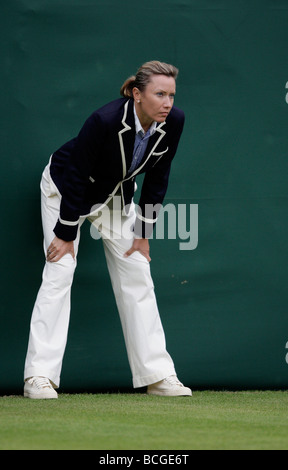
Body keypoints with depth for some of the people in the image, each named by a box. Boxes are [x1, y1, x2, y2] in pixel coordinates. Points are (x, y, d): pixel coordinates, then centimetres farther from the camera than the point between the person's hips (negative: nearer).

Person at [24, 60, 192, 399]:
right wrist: (66, 234, -20)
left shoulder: (173, 123, -20)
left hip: (116, 194, 6)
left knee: (137, 274, 1)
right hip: (66, 188, -5)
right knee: (60, 272, -14)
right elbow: (76, 176, -26)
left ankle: (157, 374, 5)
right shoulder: (106, 120, -36)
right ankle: (39, 377, -15)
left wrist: (144, 233, -4)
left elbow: (157, 178, -7)